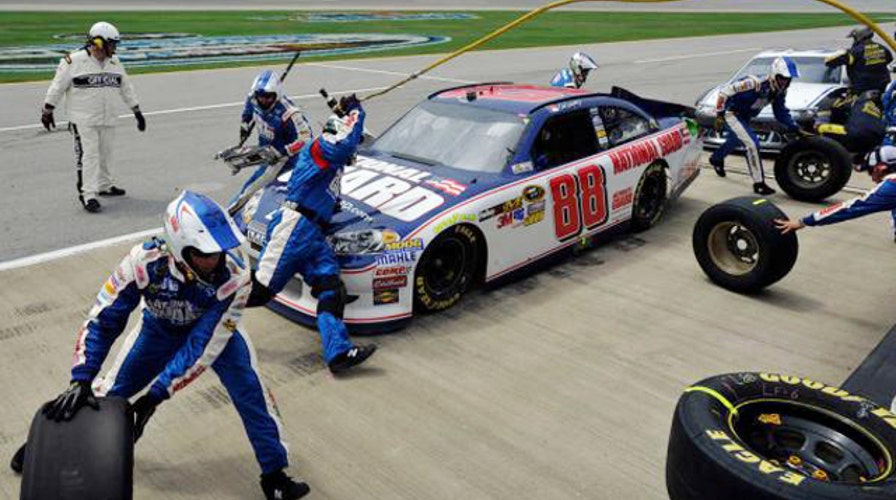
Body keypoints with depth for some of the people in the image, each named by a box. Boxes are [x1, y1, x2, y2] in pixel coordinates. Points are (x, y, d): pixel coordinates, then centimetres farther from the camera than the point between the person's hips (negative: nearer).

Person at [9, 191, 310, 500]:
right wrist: (80, 381, -34)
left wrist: (156, 395, -35)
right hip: (159, 330, 1)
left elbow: (204, 346, -33)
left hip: (214, 332, -1)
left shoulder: (235, 275, -38)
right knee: (109, 392, 5)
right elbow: (102, 319, -27)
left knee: (251, 393, -14)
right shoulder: (146, 261, -36)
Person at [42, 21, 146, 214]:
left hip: (107, 118, 6)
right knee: (88, 156, -9)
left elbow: (126, 87, 16)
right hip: (83, 119, -6)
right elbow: (57, 86, -4)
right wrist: (47, 110, 1)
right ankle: (88, 195, -7)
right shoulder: (74, 61, -11)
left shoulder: (114, 62, 7)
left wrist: (137, 111, 17)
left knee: (105, 153, 15)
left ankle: (105, 186, 32)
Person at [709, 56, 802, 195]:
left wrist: (795, 128, -9)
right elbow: (725, 91, -29)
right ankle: (759, 183, -14)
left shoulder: (780, 91, -10)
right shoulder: (754, 84, -34)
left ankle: (716, 159, 65)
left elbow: (781, 112, 3)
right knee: (752, 143, -21)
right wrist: (719, 115, -27)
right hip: (730, 113, -9)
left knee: (736, 140, 33)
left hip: (744, 116, 9)